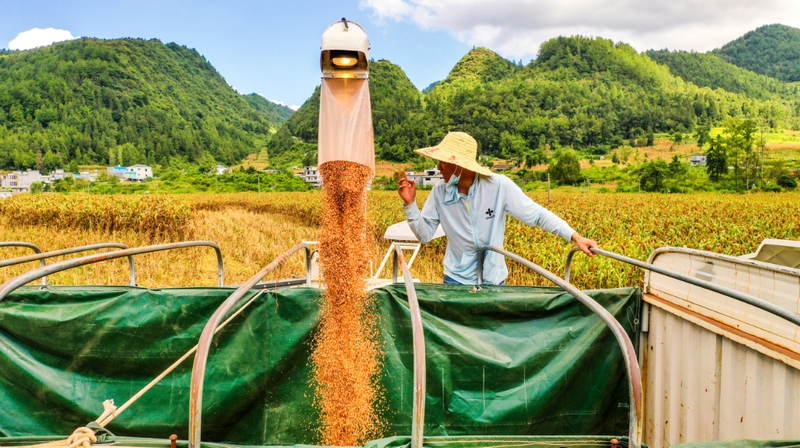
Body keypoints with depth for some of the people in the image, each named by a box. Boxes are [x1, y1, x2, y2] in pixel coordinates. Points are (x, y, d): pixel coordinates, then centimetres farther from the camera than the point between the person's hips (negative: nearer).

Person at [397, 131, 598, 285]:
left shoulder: (500, 186, -19)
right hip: (456, 280, 1)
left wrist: (575, 236, -22)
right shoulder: (440, 192, -10)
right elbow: (424, 235, -6)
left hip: (493, 280, -1)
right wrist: (410, 204, -20)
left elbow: (538, 214, -14)